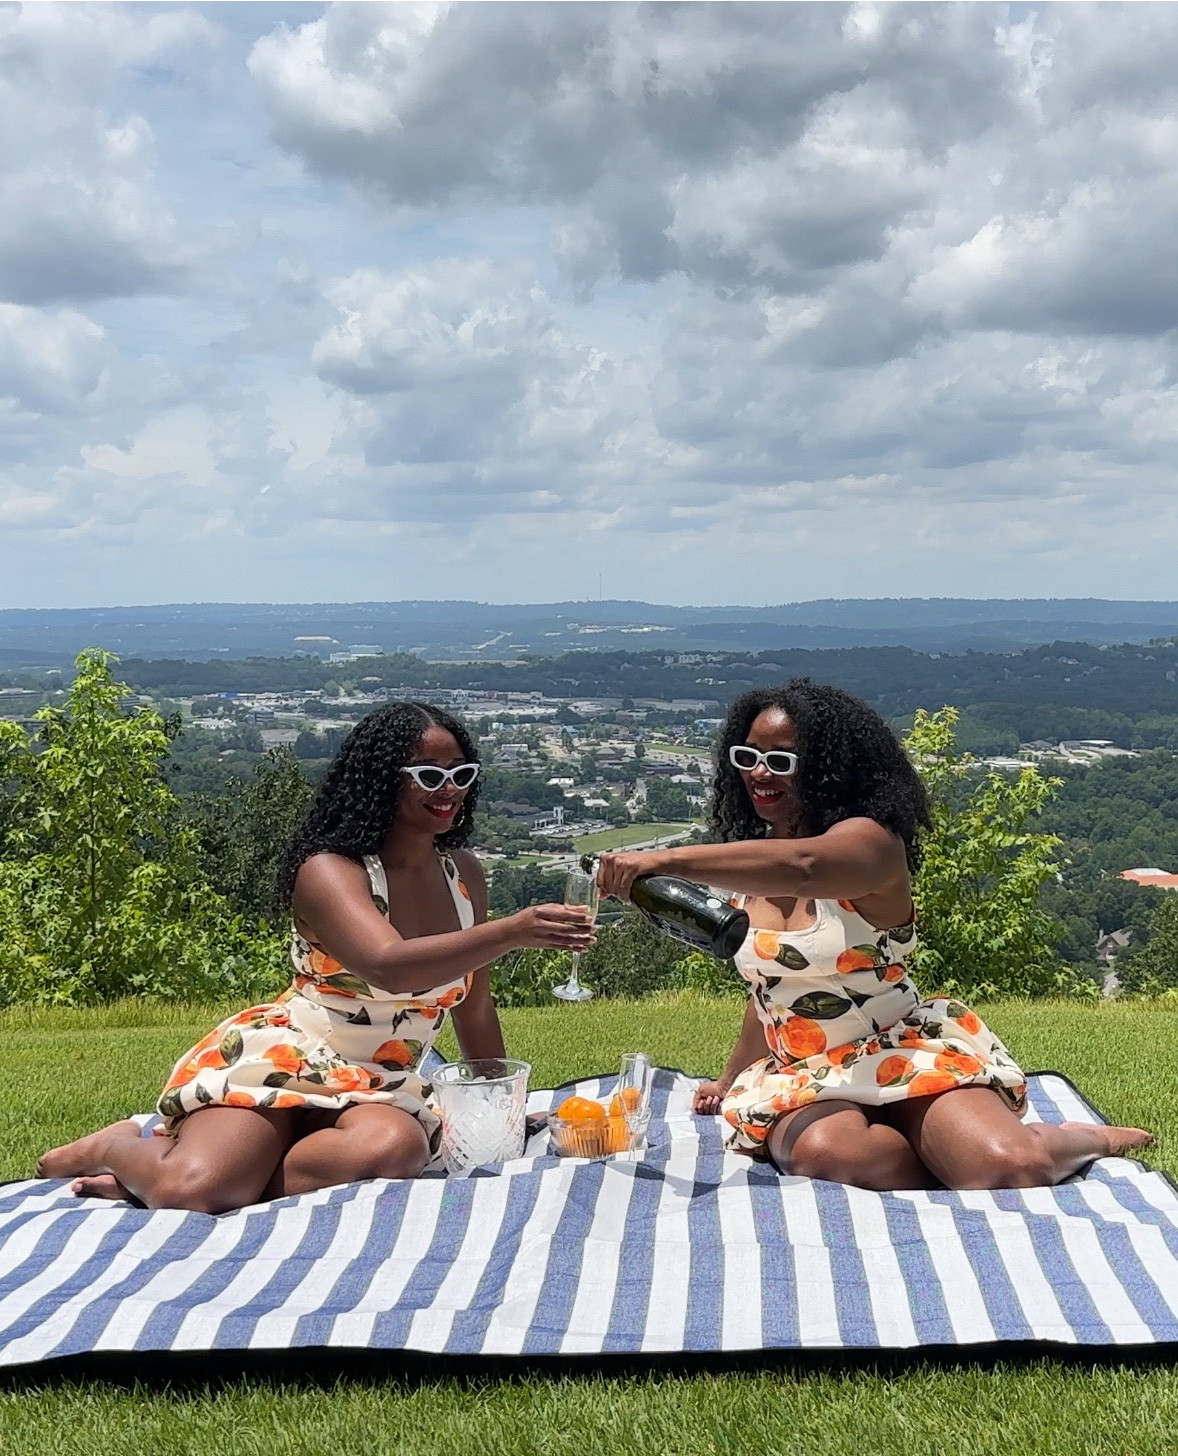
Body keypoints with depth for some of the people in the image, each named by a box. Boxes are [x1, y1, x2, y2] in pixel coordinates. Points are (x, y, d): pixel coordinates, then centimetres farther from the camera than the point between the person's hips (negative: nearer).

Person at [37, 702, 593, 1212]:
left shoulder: (464, 876, 9)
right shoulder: (328, 871, -11)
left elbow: (473, 1007, 18)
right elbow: (390, 965, -30)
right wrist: (511, 932, -40)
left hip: (377, 1087, 5)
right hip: (279, 1057, -5)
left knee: (396, 1147, -34)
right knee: (193, 1187, -33)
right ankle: (119, 1149, 8)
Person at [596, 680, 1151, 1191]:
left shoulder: (869, 841, -13)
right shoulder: (752, 866, 11)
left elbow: (799, 867, -39)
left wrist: (666, 860, -48)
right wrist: (732, 1077, 30)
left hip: (904, 1053, -4)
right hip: (802, 1076, 5)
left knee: (1006, 1167, -29)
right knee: (824, 1151, -34)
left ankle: (1071, 1141, 8)